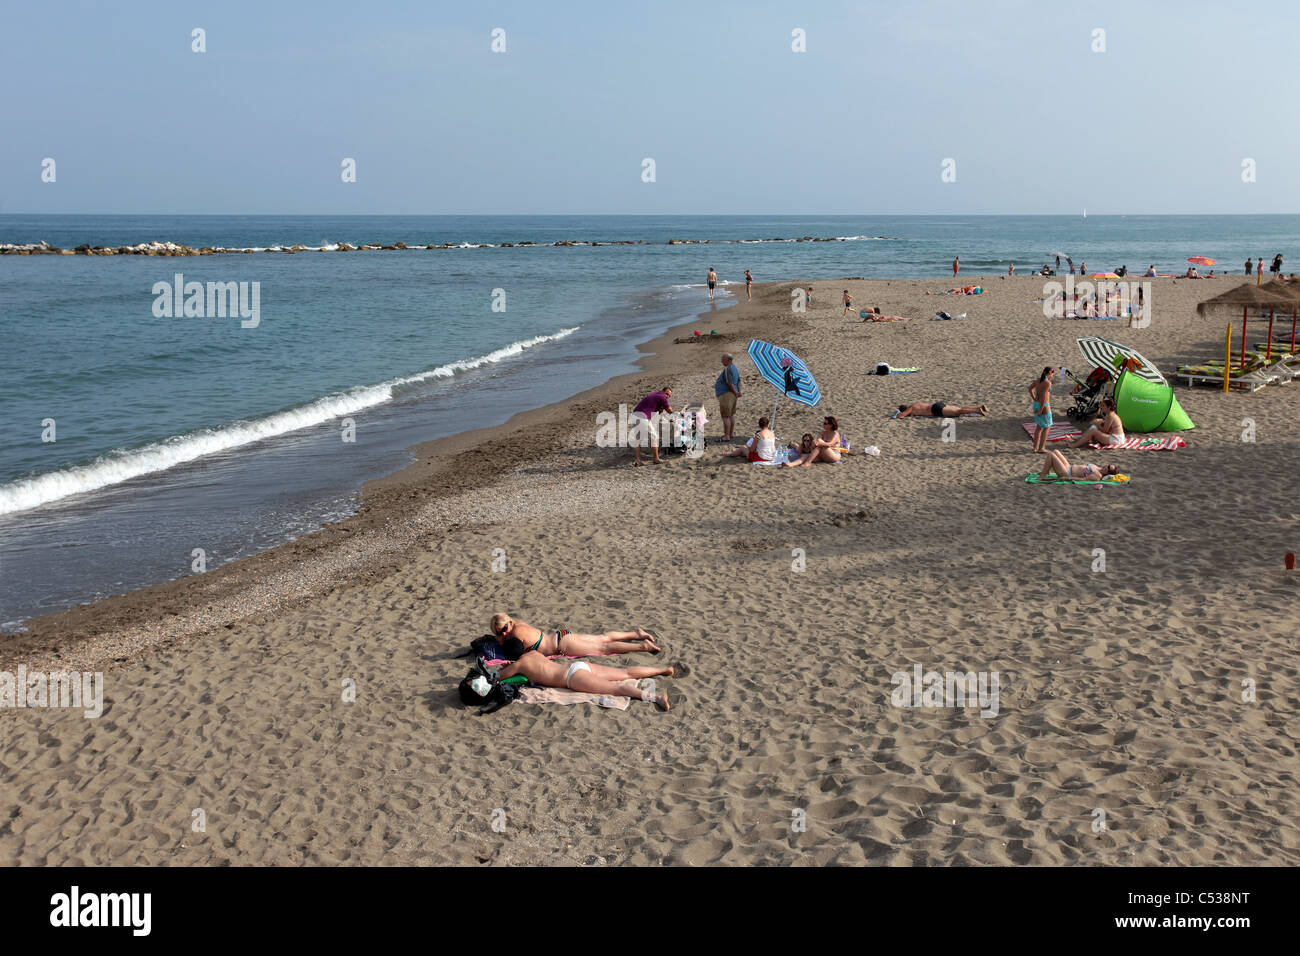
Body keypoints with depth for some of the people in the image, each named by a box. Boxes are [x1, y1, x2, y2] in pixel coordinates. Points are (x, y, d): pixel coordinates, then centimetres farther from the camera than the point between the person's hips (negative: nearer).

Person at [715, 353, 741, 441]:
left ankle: (726, 436, -6)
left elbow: (730, 383, -24)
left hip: (726, 395, -10)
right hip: (732, 395, 10)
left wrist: (735, 392, -12)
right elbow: (738, 381, 16)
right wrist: (739, 391, 9)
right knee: (731, 415, 16)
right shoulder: (734, 368, 12)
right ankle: (730, 434, 25)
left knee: (725, 417, -7)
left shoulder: (727, 369, -20)